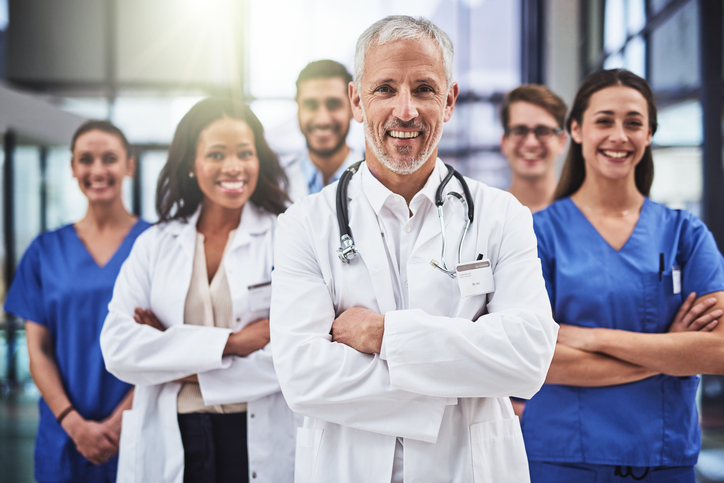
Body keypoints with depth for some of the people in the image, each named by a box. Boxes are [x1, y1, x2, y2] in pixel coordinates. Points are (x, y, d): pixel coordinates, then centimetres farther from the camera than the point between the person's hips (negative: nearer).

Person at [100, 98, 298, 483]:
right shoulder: (154, 245, 6)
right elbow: (117, 347, -6)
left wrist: (179, 363, -11)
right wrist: (228, 343, -15)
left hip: (262, 444, -2)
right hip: (169, 444, 2)